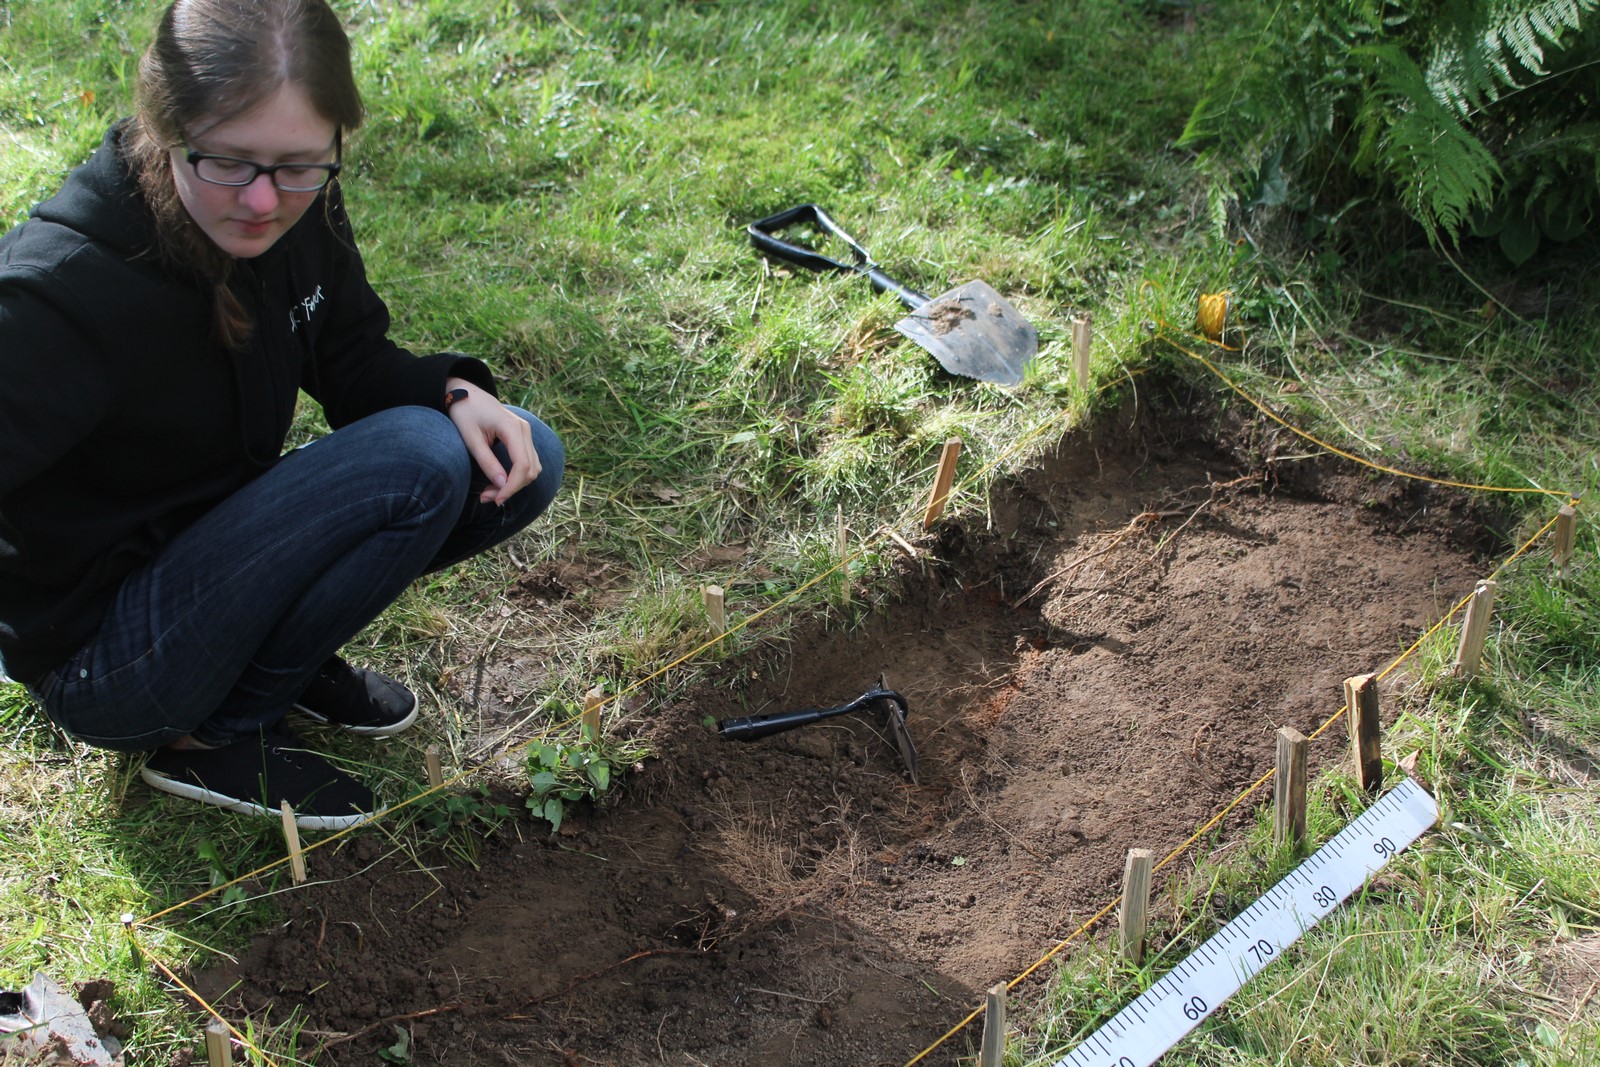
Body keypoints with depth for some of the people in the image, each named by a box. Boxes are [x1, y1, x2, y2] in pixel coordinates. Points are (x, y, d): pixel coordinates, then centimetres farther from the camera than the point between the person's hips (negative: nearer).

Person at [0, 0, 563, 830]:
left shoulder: (299, 213, -8)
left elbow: (355, 361, 4)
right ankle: (209, 736, -8)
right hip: (96, 661, -7)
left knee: (521, 463, -3)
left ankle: (283, 648, 7)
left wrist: (453, 391, -16)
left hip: (218, 545, 7)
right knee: (419, 457, -25)